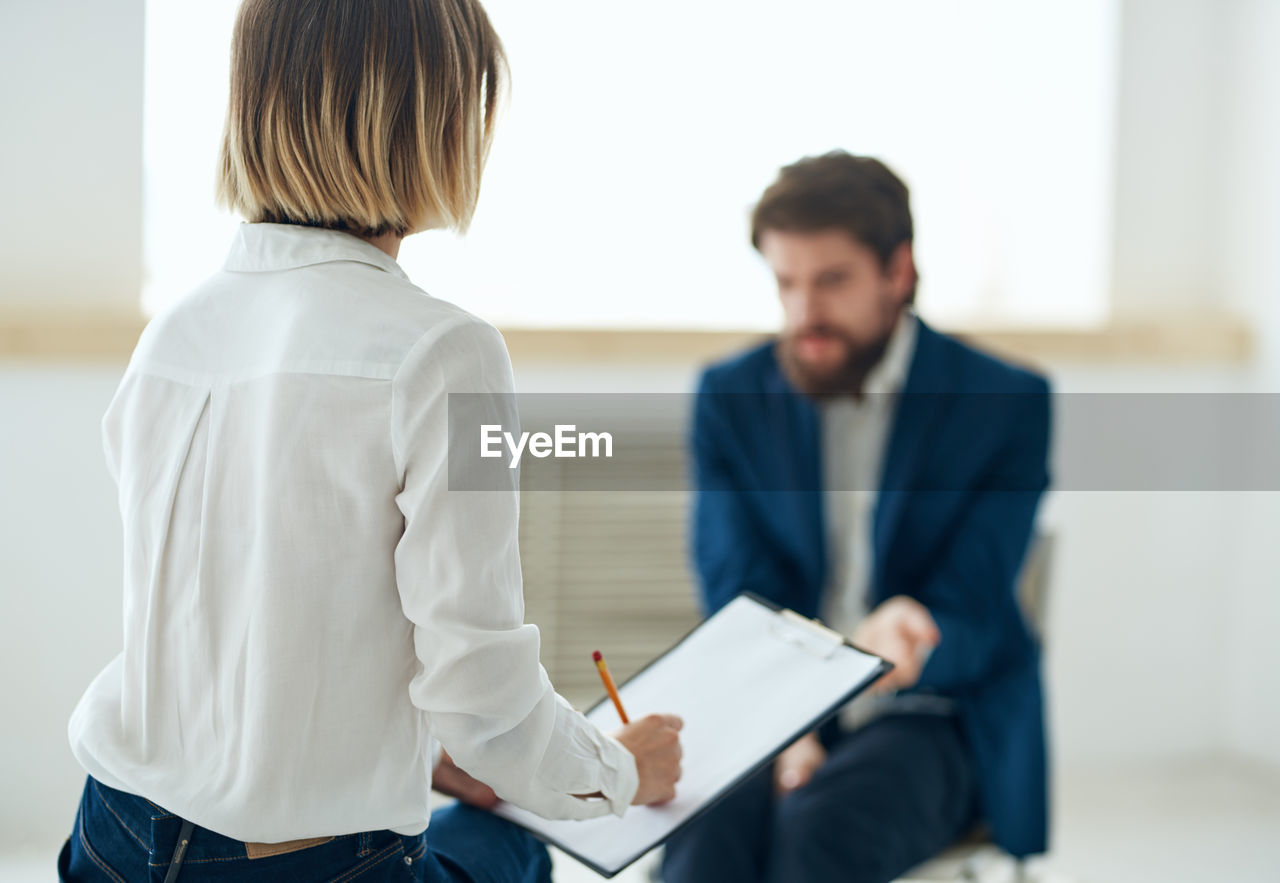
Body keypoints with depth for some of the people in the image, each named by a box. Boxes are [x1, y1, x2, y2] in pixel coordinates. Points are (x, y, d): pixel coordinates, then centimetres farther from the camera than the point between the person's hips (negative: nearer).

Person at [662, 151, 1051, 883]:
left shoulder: (1008, 404, -4)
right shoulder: (730, 397, 5)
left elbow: (967, 614, -9)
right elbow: (737, 599, -1)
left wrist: (889, 653, -34)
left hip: (930, 720, -1)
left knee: (823, 824, -34)